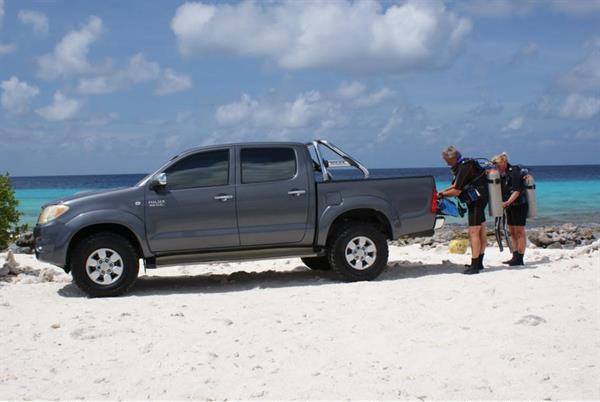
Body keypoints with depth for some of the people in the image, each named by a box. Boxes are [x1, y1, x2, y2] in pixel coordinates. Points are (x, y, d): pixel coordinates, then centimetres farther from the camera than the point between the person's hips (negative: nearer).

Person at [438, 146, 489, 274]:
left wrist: (442, 195, -5)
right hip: (478, 200, 11)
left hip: (477, 201, -11)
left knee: (474, 232, -11)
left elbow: (456, 191, -19)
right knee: (481, 232, 14)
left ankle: (475, 265, -11)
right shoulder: (463, 165, 12)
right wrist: (443, 191, 11)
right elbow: (457, 186, 21)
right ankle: (479, 263, 22)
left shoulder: (464, 168, -19)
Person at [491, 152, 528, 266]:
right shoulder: (503, 174, 12)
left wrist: (507, 202, -29)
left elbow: (517, 191, -22)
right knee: (512, 232, 10)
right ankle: (515, 257, 16)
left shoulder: (514, 172, -15)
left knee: (519, 232, -7)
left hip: (519, 205, -9)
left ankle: (520, 259, -6)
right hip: (510, 206, 9)